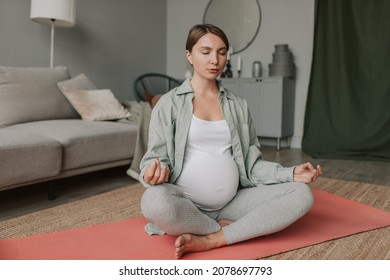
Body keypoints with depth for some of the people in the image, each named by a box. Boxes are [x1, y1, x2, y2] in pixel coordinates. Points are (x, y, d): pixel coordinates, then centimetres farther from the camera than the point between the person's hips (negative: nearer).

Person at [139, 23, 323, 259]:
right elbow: (157, 156, -1)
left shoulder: (238, 105, 12)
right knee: (155, 203, -38)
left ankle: (210, 240, -20)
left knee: (302, 193, -15)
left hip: (231, 202, 4)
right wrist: (156, 169, -25)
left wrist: (290, 173, -7)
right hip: (186, 203, -3)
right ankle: (227, 228, -10)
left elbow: (252, 162, 9)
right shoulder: (169, 103, 1)